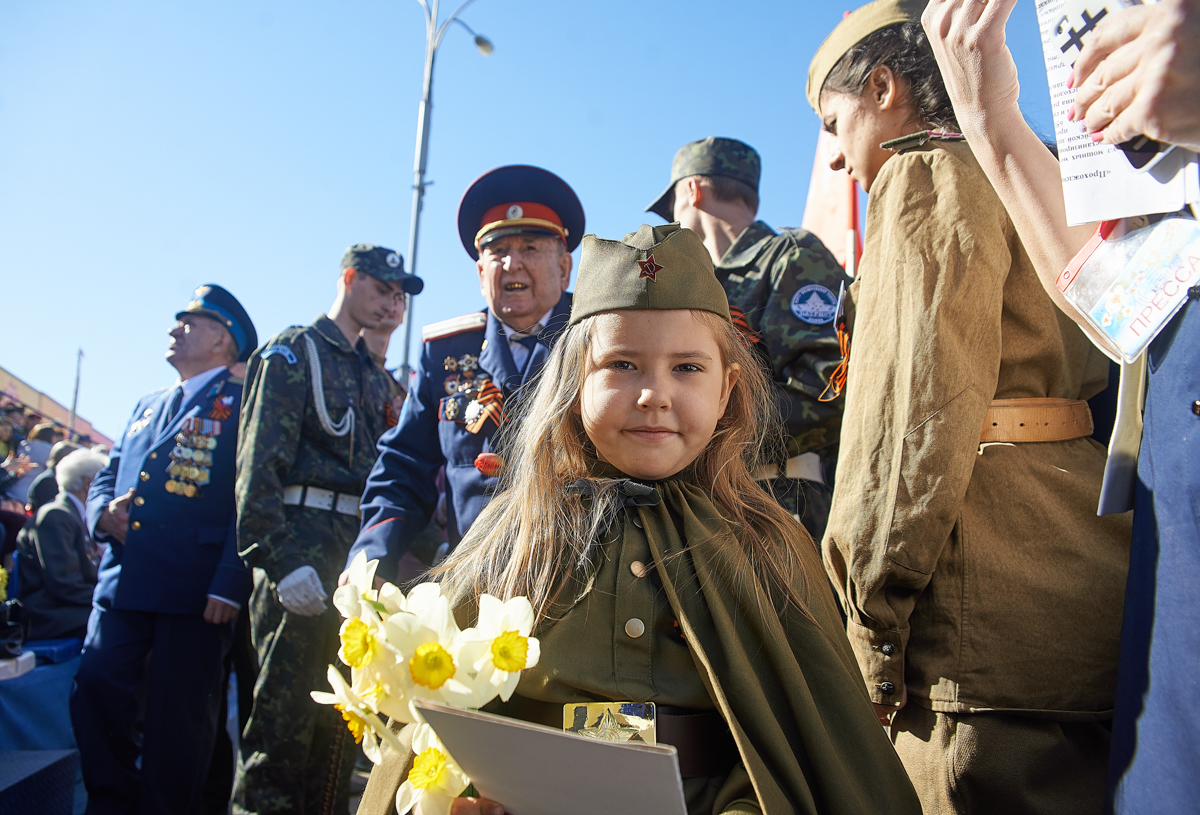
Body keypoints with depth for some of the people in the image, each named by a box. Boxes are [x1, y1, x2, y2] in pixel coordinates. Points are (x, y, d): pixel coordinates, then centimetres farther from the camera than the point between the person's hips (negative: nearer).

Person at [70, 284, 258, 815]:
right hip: (123, 583, 6)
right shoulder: (148, 406, 22)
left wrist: (230, 584, -18)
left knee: (177, 717, 2)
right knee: (95, 692, 3)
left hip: (196, 589, -6)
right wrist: (102, 512, 1)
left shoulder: (245, 402, -1)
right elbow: (107, 475, 26)